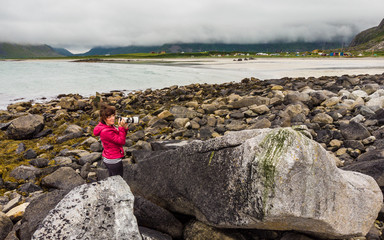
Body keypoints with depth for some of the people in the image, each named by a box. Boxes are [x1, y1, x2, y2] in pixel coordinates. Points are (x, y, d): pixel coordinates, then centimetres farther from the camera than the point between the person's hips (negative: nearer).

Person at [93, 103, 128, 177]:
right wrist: (121, 127, -25)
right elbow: (122, 142, -23)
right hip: (114, 161, -9)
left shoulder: (110, 126, 1)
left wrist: (125, 128, -11)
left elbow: (120, 138, 5)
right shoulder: (106, 131, -28)